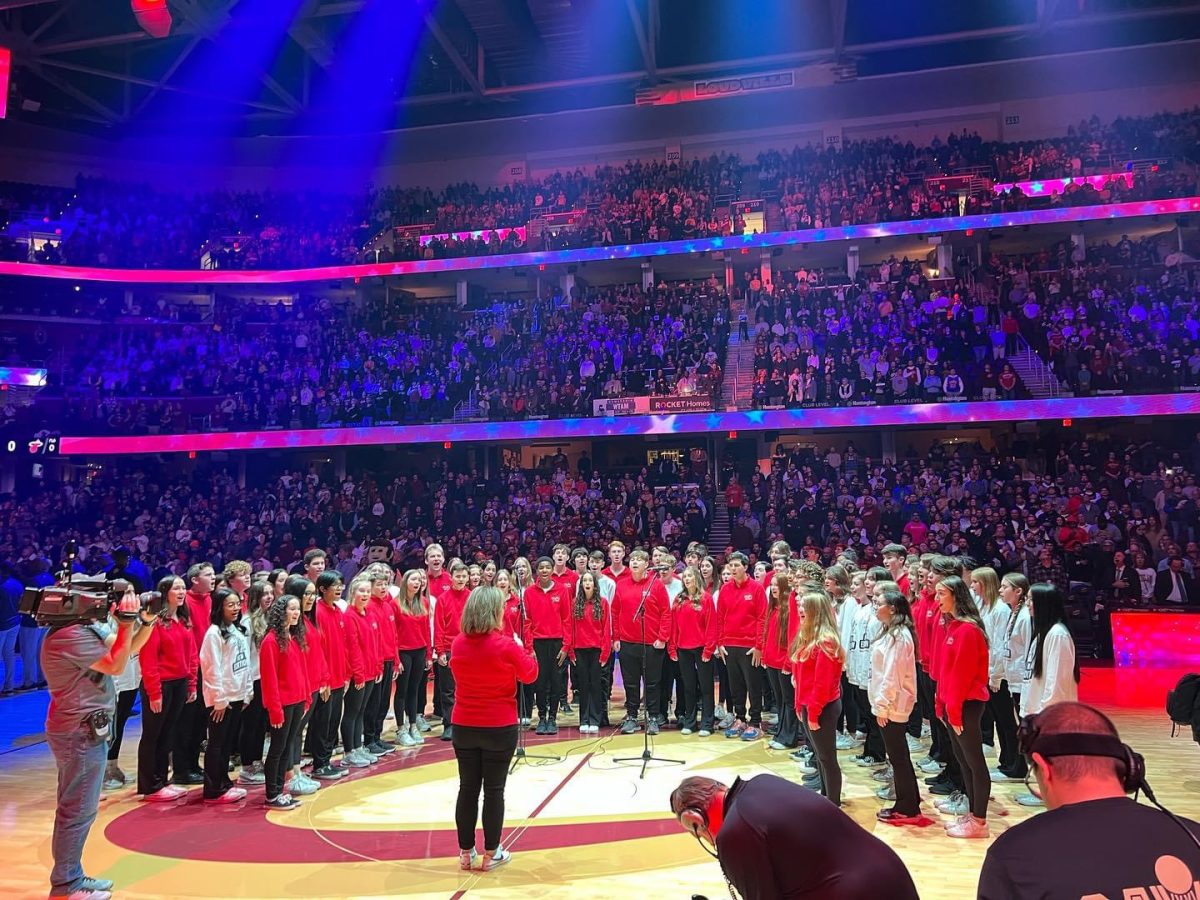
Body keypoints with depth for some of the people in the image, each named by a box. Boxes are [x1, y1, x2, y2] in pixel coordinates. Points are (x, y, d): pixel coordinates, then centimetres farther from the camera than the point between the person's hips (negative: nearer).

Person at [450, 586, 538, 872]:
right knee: (494, 790, 7)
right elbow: (530, 674, -4)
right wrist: (522, 647, 11)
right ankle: (491, 854, 16)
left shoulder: (458, 643, -3)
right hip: (500, 727, -4)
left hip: (463, 726, 4)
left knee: (468, 789, 12)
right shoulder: (506, 645, -16)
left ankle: (466, 853, 21)